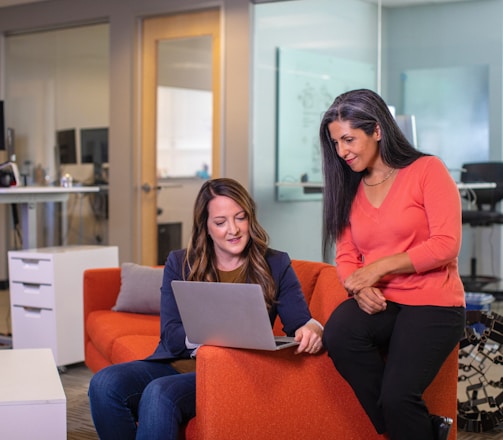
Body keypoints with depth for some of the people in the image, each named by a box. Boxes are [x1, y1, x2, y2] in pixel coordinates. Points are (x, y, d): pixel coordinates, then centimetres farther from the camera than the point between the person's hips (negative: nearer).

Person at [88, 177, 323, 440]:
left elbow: (302, 322, -1)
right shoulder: (179, 264, 10)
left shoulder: (275, 265, 7)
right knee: (104, 383, -26)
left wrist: (311, 331, -27)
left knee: (159, 394, -33)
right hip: (175, 364, 3)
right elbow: (170, 335, 1)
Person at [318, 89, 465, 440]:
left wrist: (379, 267, -15)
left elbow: (446, 245, -10)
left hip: (432, 303, -5)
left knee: (397, 396, -26)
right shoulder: (348, 187, 14)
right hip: (377, 304, 5)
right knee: (337, 335, -29)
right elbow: (346, 256, 11)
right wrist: (360, 288, -12)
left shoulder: (427, 170, -2)